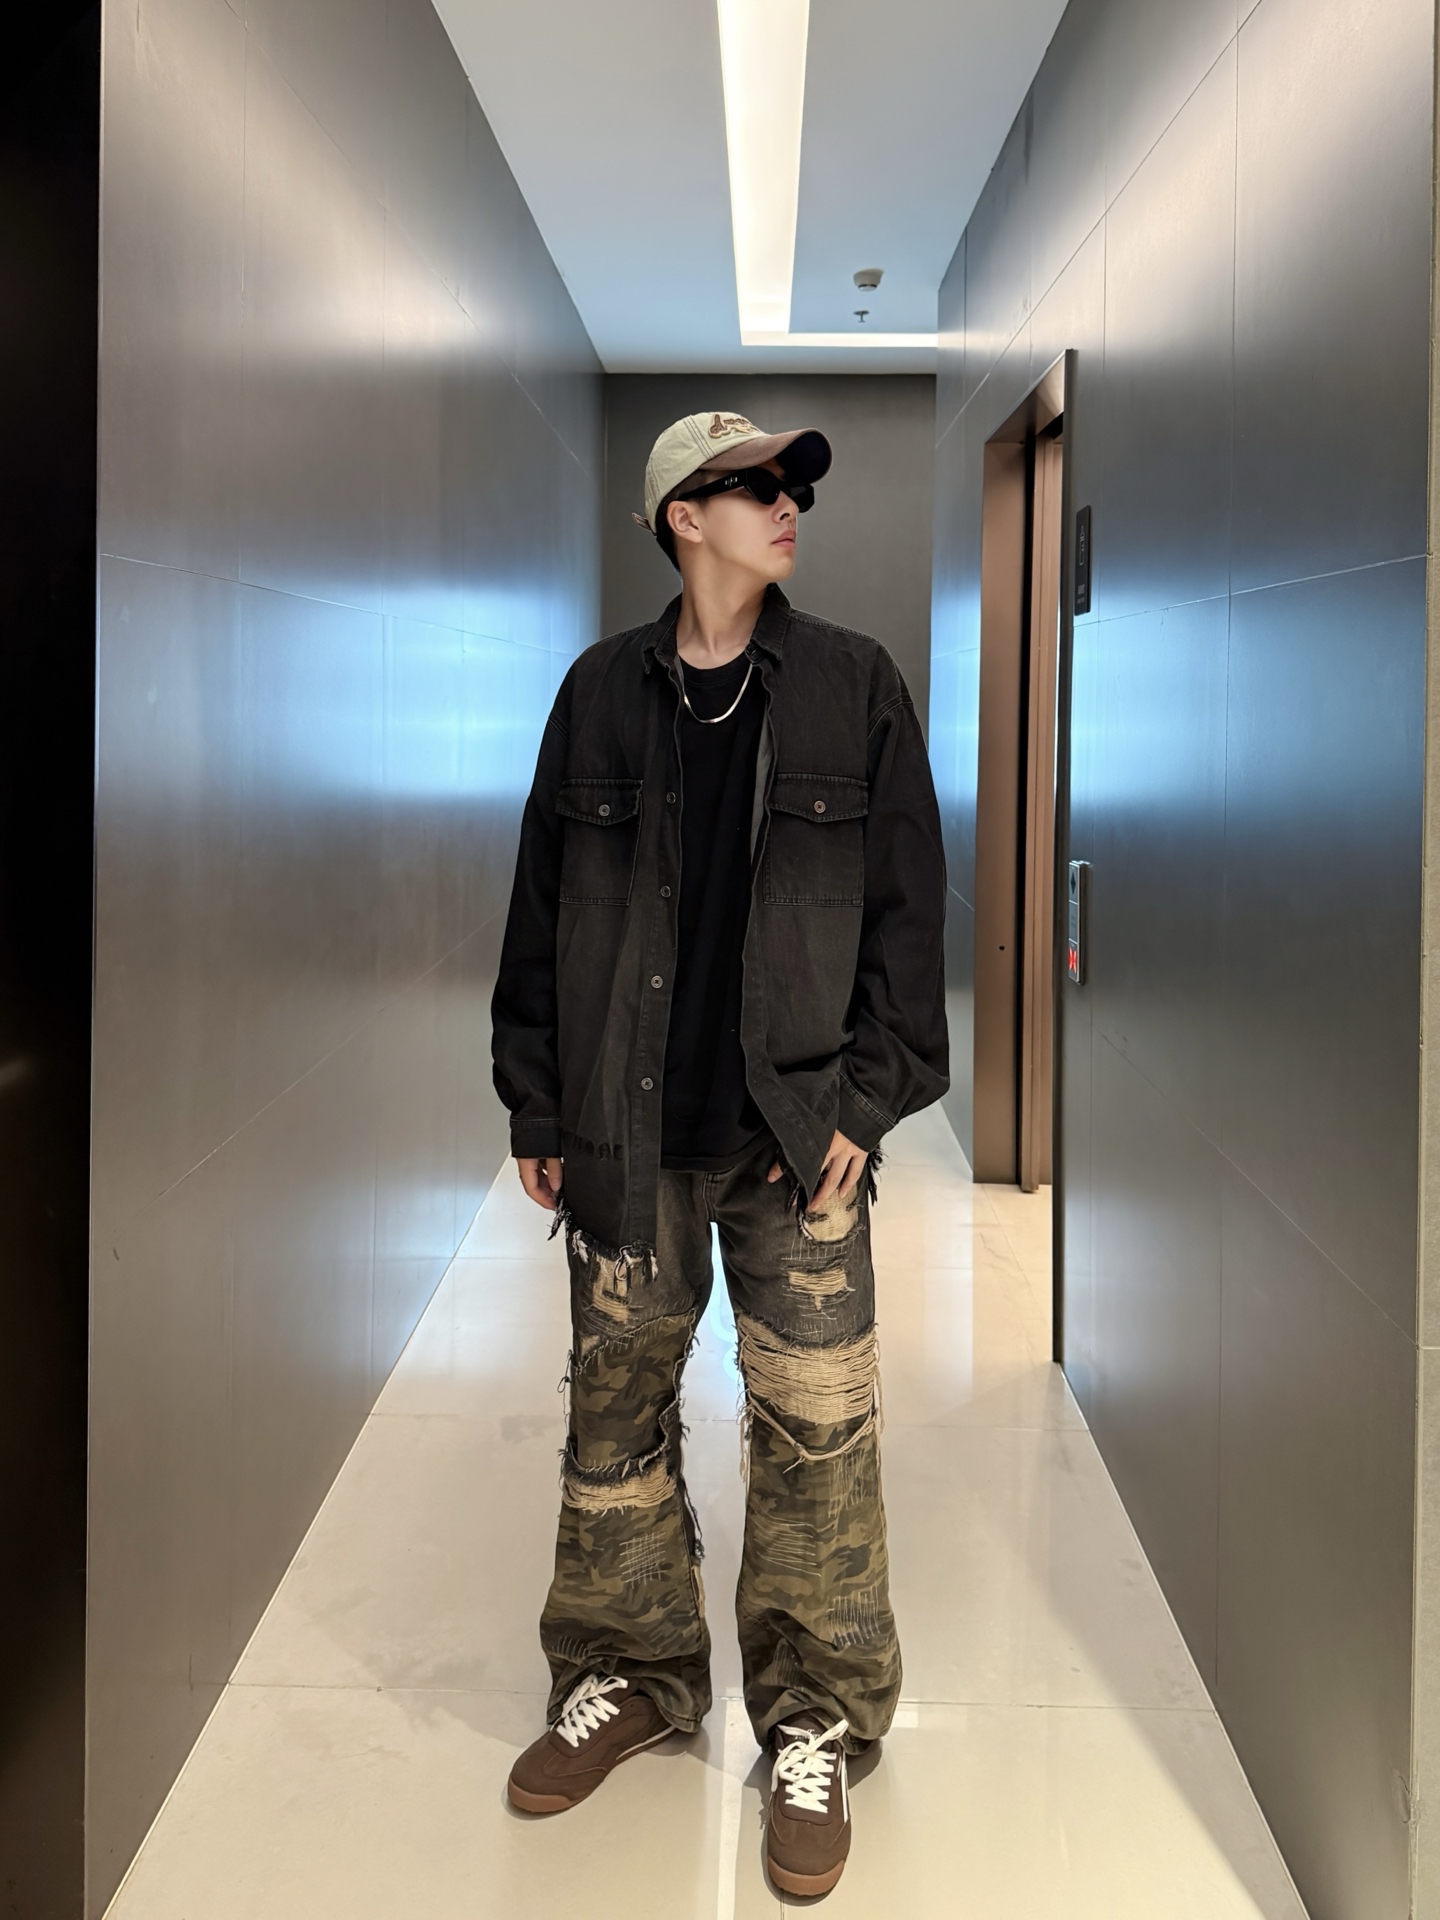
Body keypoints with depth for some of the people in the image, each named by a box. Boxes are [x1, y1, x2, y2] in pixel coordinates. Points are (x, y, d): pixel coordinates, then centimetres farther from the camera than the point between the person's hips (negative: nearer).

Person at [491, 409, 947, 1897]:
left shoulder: (854, 687, 3)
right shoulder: (601, 692, 6)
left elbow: (906, 908, 1)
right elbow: (541, 911, 7)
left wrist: (868, 1099, -5)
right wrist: (537, 1108, 4)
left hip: (797, 1132, -1)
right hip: (627, 1134, 2)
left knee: (814, 1428, 2)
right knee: (614, 1408, 11)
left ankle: (814, 1720, 20)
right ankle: (628, 1675, 31)